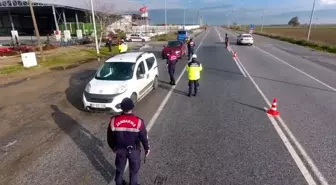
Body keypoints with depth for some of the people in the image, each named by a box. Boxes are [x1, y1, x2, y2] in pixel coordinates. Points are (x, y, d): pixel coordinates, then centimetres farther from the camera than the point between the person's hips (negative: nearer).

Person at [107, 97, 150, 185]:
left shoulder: (114, 120, -20)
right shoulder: (138, 121, -26)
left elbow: (110, 137, -6)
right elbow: (144, 137, -13)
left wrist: (113, 147, 14)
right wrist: (147, 148, 5)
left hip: (120, 149, 2)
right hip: (134, 150, -2)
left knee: (119, 168, 28)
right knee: (134, 169, 23)